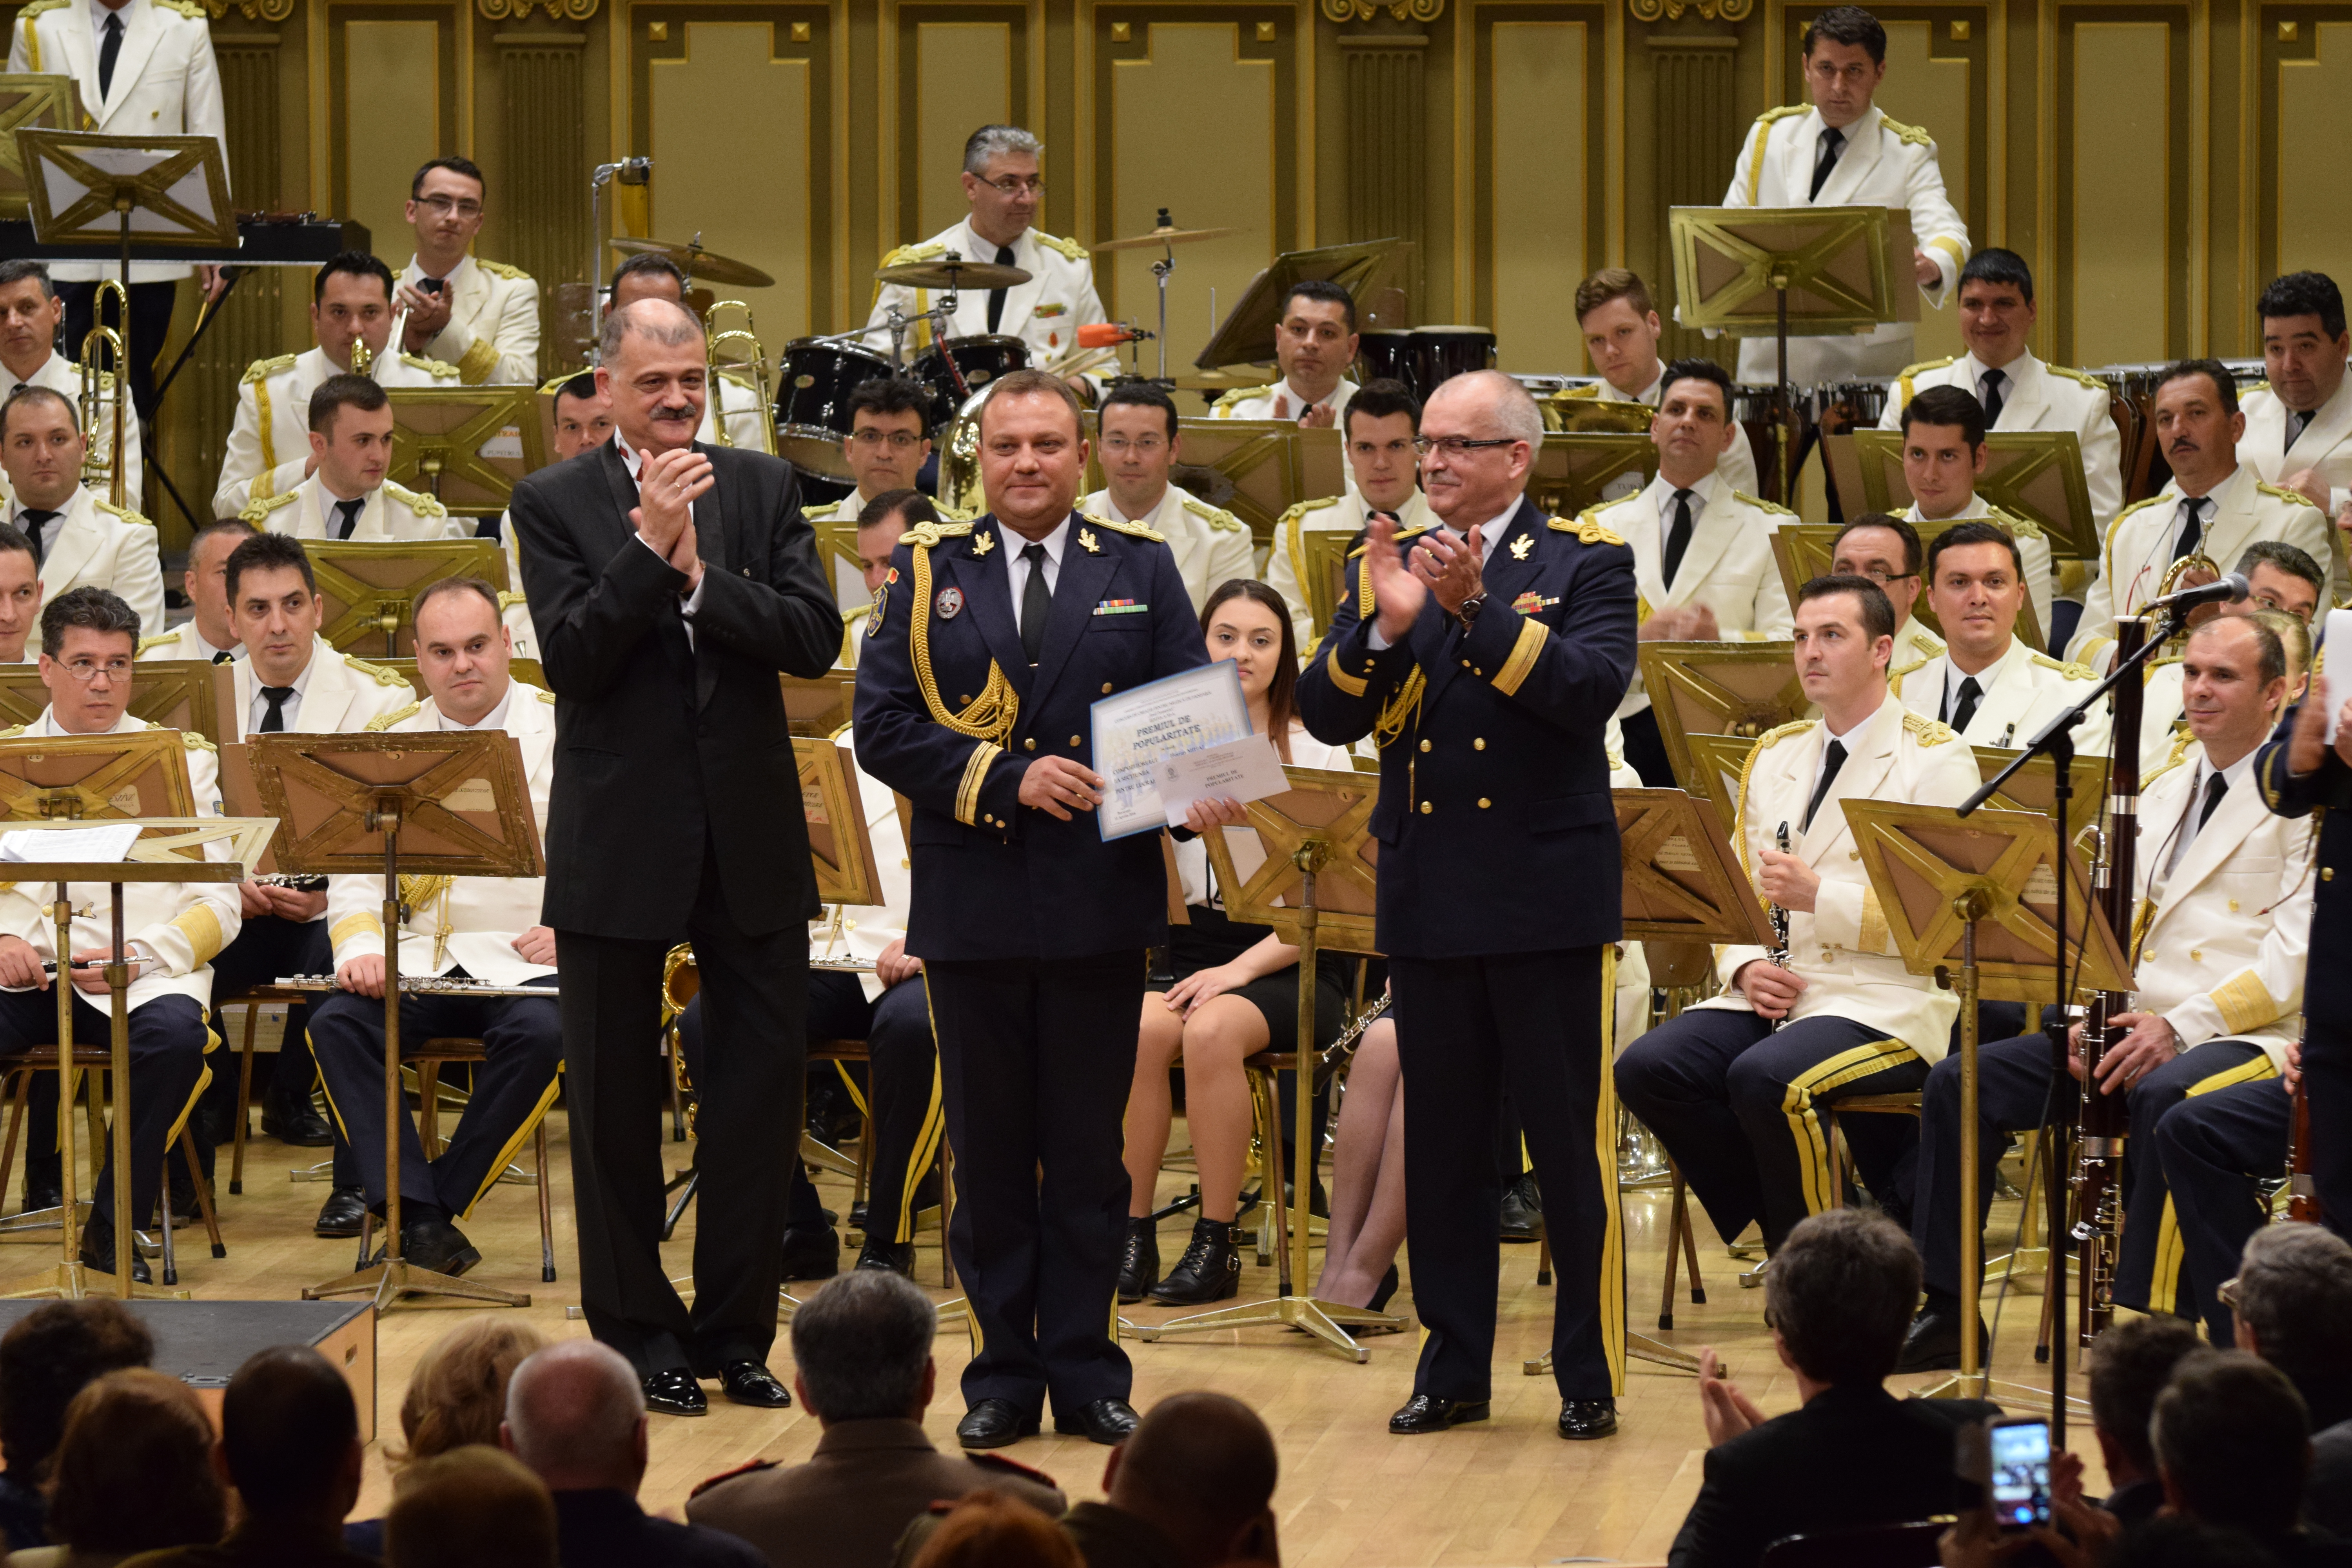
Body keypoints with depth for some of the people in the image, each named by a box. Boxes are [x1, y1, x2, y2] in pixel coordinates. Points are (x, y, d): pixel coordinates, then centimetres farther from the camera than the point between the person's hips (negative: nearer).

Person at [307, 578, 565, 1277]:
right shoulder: (387, 742, 13)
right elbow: (355, 870, 7)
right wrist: (360, 947, -13)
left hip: (529, 959, -3)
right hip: (420, 957, 3)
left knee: (542, 1032, -35)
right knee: (337, 1024, -26)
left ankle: (443, 1200, -20)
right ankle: (418, 1219, -29)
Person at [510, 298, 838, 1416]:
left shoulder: (763, 487, 5)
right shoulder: (554, 504, -3)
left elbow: (816, 638, -6)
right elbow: (571, 661, -14)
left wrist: (700, 574, -17)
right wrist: (650, 546, -22)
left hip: (752, 833, 2)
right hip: (620, 842, -2)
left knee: (760, 1090, 4)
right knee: (615, 1102, 6)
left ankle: (735, 1332, 14)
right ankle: (638, 1334, 18)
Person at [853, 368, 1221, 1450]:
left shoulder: (1140, 571, 8)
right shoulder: (927, 572, 5)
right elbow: (883, 728, -3)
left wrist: (1202, 789, -19)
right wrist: (1008, 780, -14)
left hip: (1101, 901, 0)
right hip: (972, 904, 0)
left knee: (1090, 1150, 5)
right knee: (989, 1152, 6)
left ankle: (1086, 1373, 12)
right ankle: (1002, 1375, 13)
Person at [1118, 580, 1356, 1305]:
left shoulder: (1316, 755, 3)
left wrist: (1243, 967, -15)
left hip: (1288, 964, -2)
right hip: (1190, 943, 2)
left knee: (1212, 1031, -34)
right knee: (1142, 1028, -32)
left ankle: (1216, 1243, -23)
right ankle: (1133, 1232, -23)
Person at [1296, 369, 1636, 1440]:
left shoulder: (1585, 564, 0)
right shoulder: (1384, 569, 10)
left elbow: (1593, 688, -17)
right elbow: (1325, 717, 1)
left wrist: (1479, 609, -25)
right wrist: (1384, 629, -17)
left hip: (1548, 897, -4)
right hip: (1429, 899, 4)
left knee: (1570, 1143, -1)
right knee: (1442, 1145, 9)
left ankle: (1591, 1373, 6)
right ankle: (1453, 1369, 17)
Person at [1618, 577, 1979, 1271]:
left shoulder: (1935, 761, -2)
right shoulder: (1775, 755, 19)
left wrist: (1821, 897, -20)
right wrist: (1746, 966, -1)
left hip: (1890, 1002, -6)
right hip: (1774, 994, 7)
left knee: (1766, 1079, -35)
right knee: (1647, 1069, -20)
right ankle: (1787, 1229, -6)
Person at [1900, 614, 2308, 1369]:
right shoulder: (2164, 790, 20)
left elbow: (2298, 960, -14)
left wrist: (2179, 1028, -22)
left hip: (2253, 1031, -7)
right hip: (2137, 1024, 7)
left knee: (2165, 1096, -40)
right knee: (1961, 1083, -9)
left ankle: (2147, 1320, -33)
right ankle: (1946, 1314, -7)